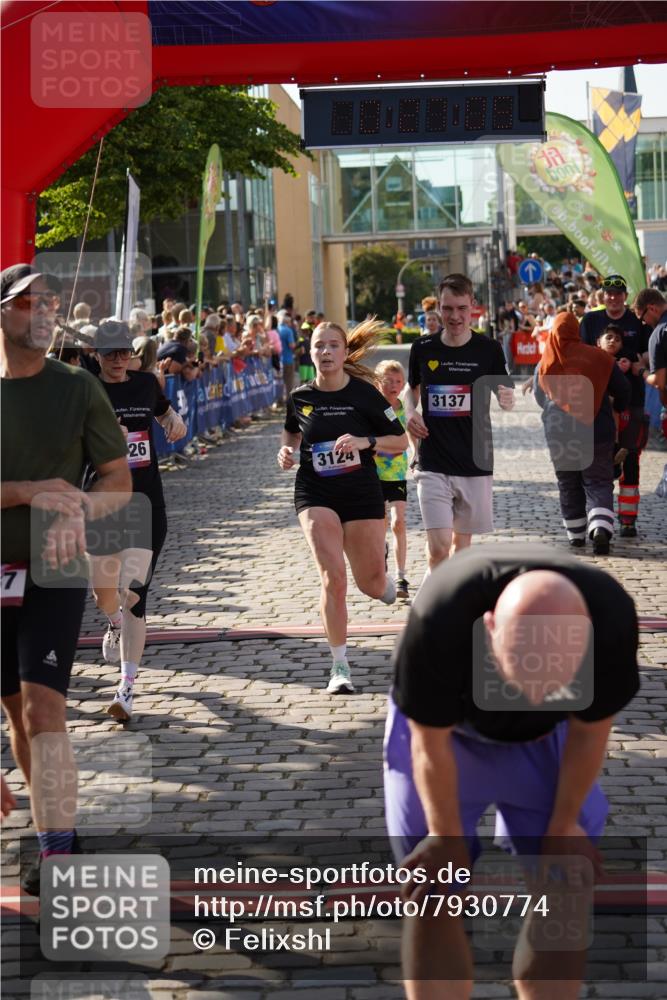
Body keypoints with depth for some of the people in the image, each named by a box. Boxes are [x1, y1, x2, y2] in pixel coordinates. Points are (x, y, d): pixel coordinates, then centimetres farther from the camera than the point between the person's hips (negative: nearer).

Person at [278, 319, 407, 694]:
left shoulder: (364, 393, -8)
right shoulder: (299, 397, -1)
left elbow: (401, 441, -2)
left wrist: (365, 441, -19)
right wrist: (287, 450, 0)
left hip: (362, 492, 0)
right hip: (316, 493, 0)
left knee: (371, 585, 8)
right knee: (333, 578, -16)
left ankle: (384, 575, 48)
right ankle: (340, 666, -7)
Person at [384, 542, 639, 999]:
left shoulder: (612, 618, -36)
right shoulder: (441, 620, -42)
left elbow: (590, 729, -15)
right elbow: (431, 743, -22)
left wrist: (564, 823, -1)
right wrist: (447, 836, -8)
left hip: (547, 738, 2)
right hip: (444, 730, -2)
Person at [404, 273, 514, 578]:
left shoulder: (489, 350, -1)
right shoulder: (423, 349, 2)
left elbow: (504, 396, 5)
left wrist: (506, 399, -19)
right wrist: (410, 413, -1)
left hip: (475, 462, 1)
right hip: (433, 464, -1)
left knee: (462, 543, 12)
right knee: (438, 546, -13)